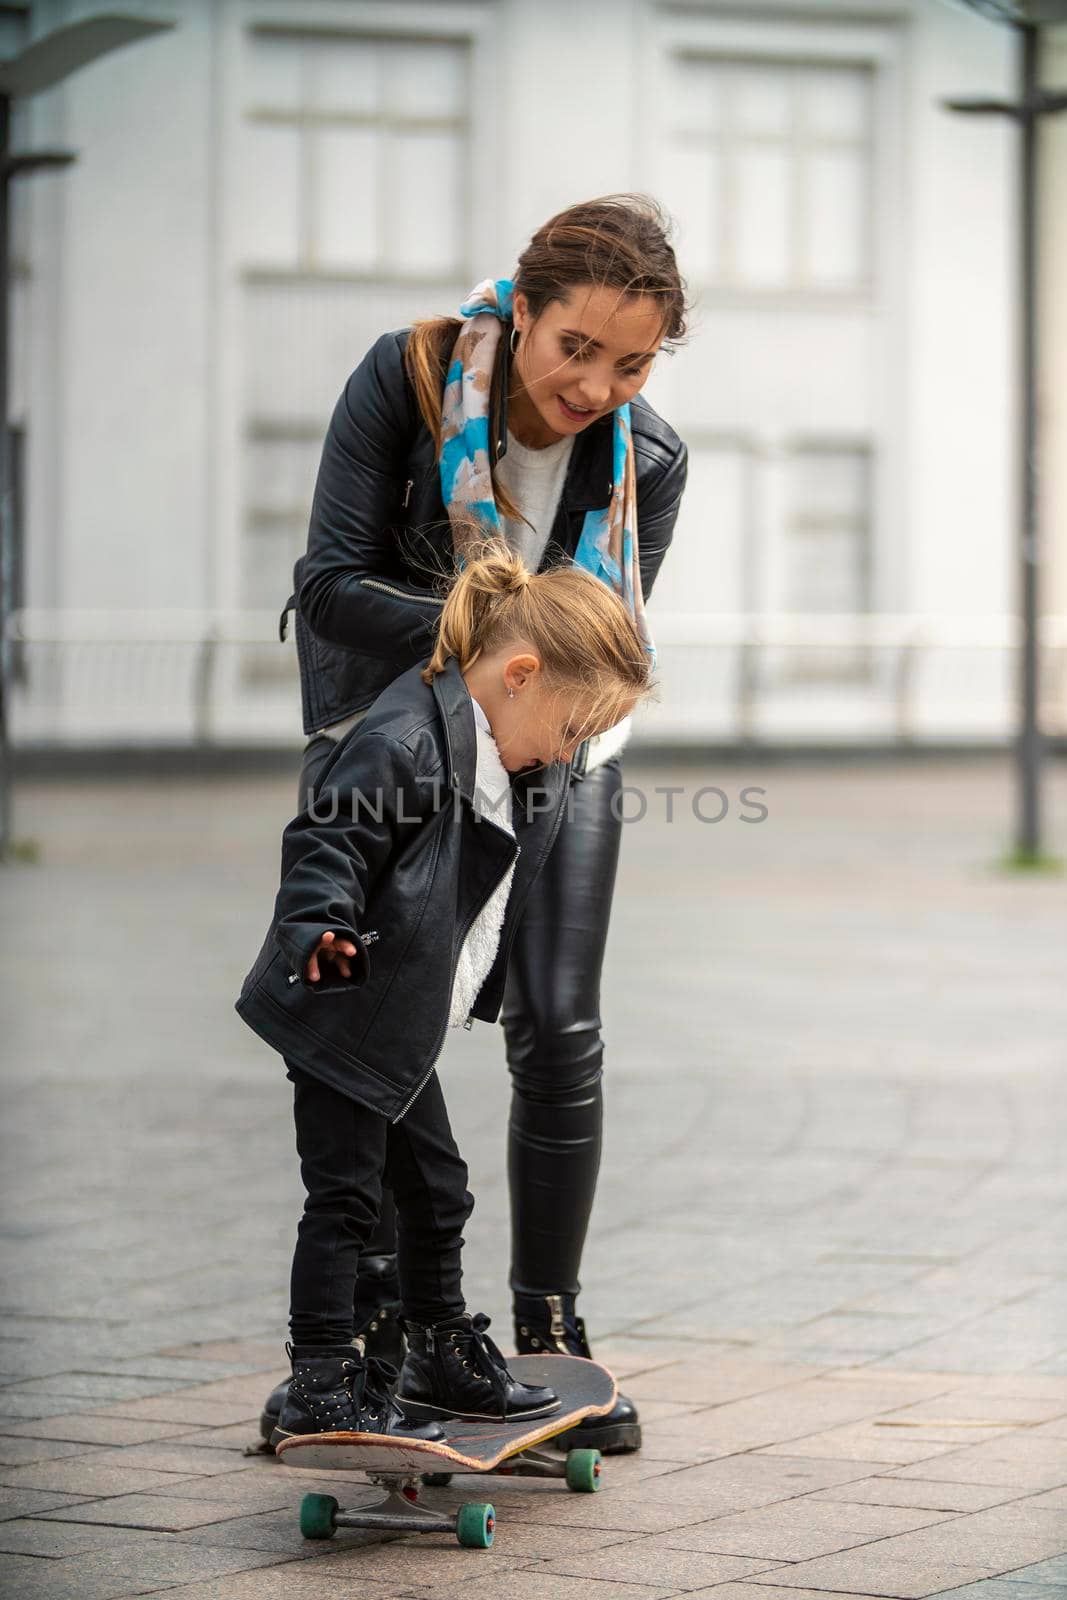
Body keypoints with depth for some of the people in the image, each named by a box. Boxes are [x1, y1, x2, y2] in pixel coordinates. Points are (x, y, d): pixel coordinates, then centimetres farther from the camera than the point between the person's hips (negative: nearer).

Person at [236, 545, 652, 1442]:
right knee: (346, 1194, -6)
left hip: (402, 1029, 10)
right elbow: (324, 845, -25)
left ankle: (441, 1359, 30)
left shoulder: (485, 758, 12)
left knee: (435, 1188, 17)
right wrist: (320, 930, -40)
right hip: (343, 1016, -10)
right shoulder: (405, 742, -20)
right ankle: (321, 1389, -1)